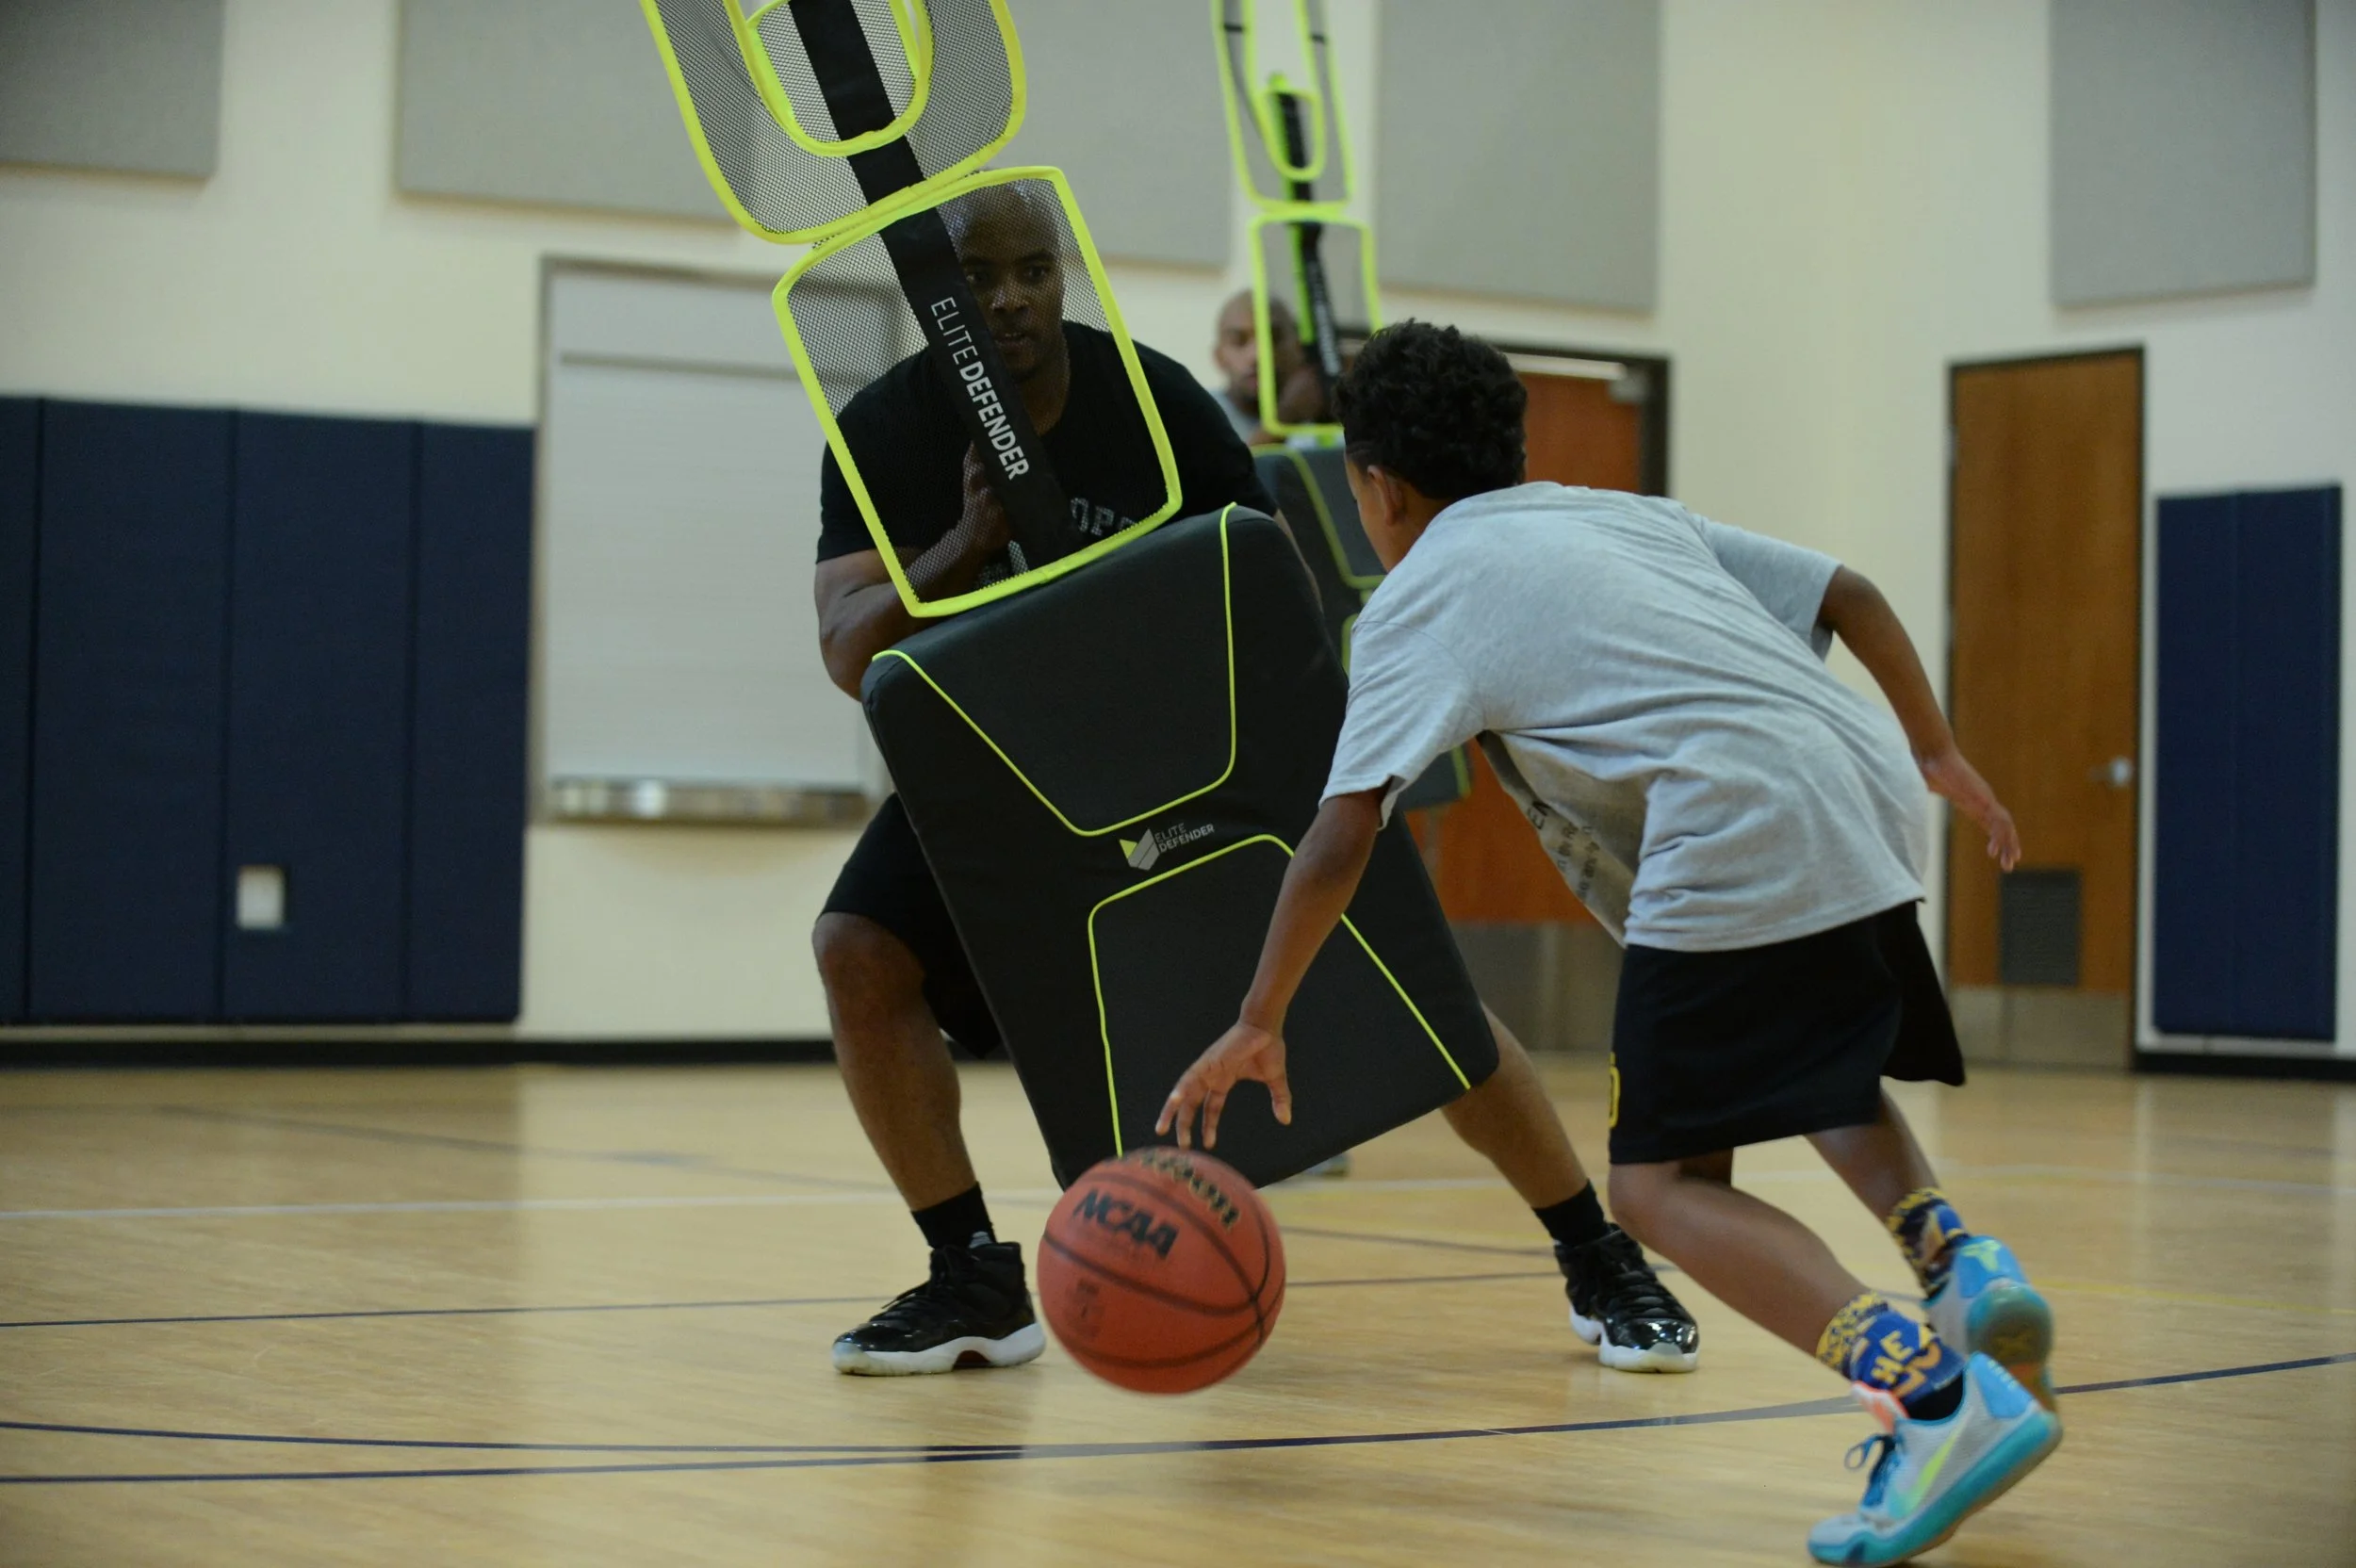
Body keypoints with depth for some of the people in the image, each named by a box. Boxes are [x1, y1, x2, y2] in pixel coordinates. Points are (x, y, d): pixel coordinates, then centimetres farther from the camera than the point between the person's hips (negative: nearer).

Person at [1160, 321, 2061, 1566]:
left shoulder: (1417, 600, 9)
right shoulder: (1634, 516, 27)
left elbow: (1339, 841, 1)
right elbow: (1850, 596, 21)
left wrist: (1258, 1025, 9)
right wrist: (1936, 753, 32)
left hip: (1741, 848, -7)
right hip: (1869, 792, 7)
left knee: (1661, 1183, -2)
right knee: (1823, 1070, 33)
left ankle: (1939, 1395, -21)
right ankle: (1959, 1263, 7)